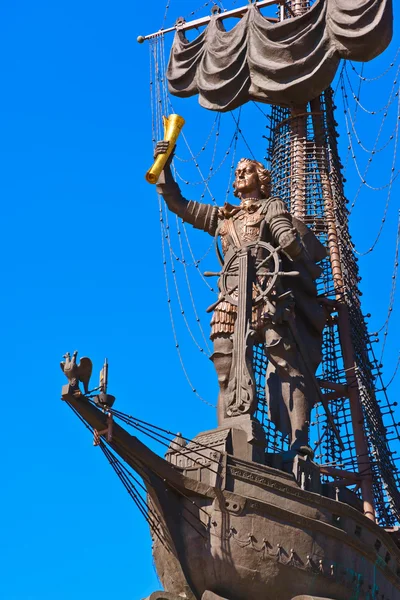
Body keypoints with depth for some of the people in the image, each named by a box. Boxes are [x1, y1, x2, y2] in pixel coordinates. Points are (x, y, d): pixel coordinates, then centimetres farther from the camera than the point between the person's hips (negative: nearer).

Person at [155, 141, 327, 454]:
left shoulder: (272, 206, 18)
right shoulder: (222, 216, 31)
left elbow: (290, 242, 2)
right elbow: (178, 203, 33)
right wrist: (164, 165, 26)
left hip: (270, 296, -5)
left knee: (288, 364, -17)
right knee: (228, 374, -6)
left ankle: (300, 443, -27)